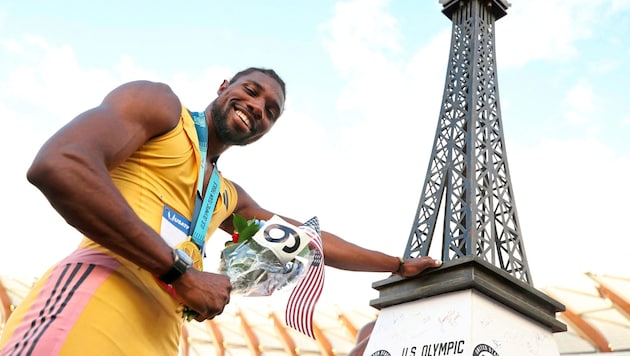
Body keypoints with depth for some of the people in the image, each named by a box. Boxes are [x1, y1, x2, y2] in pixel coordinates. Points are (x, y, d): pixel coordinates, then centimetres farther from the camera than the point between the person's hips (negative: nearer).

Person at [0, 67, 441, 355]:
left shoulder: (230, 196, 28)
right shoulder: (160, 104, 6)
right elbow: (57, 165, -13)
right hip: (93, 302, -7)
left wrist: (399, 264, 42)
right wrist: (181, 272, -13)